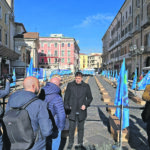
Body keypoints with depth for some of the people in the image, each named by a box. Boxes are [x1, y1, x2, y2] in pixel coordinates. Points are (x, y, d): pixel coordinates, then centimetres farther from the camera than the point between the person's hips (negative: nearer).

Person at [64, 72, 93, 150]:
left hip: (81, 111, 1)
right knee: (71, 128, 5)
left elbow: (90, 97, 8)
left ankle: (80, 143, 29)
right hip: (72, 111, -1)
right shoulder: (70, 85, -1)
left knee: (81, 128, 13)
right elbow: (66, 97, 4)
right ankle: (70, 143, 26)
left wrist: (85, 105, -8)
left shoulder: (86, 86, -1)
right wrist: (67, 107, -4)